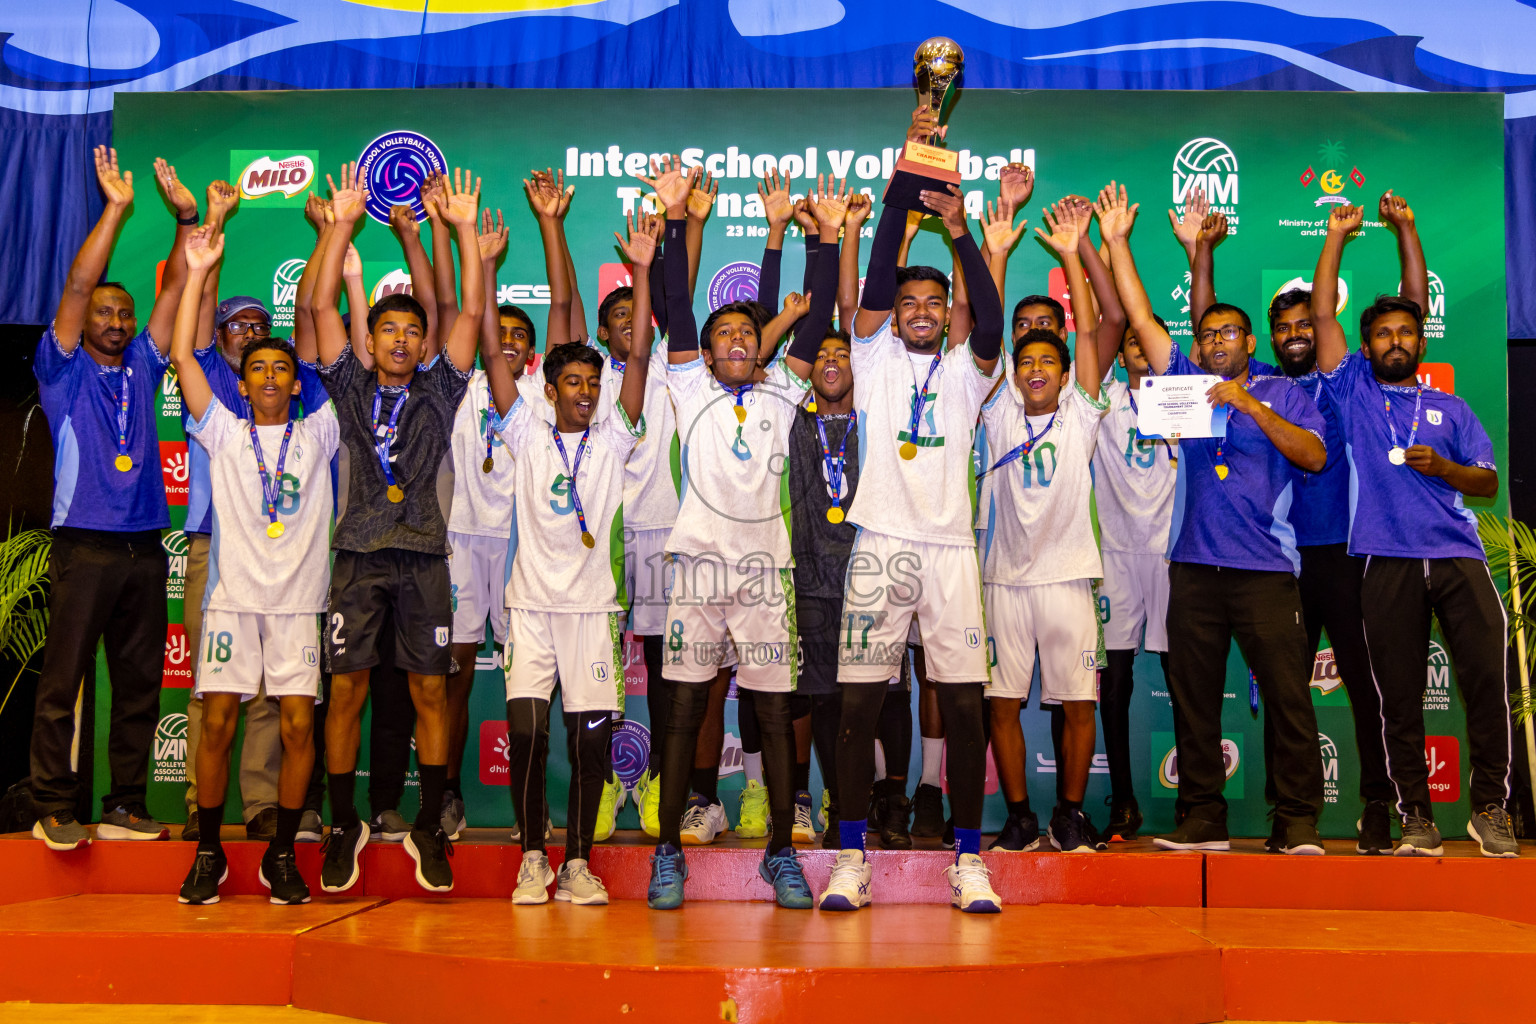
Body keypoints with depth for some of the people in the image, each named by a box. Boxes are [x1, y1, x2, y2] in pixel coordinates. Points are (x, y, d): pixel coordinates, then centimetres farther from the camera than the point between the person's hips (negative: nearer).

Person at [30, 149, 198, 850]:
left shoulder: (142, 367, 16)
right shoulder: (63, 369, 5)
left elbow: (175, 289, 10)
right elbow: (77, 285, -6)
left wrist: (185, 218, 2)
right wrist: (115, 207, -9)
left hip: (145, 546, 4)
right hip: (85, 546, -4)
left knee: (140, 684, 7)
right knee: (63, 680, -2)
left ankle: (125, 805, 15)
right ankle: (54, 809, 6)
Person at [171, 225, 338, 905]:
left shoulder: (316, 435, 11)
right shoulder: (224, 433, 10)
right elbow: (182, 356, 3)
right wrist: (197, 271, -1)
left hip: (298, 599, 0)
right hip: (233, 596, 0)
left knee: (298, 724, -5)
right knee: (217, 722, -3)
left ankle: (282, 854, 9)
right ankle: (208, 852, 13)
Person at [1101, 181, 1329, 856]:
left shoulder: (1284, 394, 9)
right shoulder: (1186, 384, 15)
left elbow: (1314, 456, -6)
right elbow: (1141, 319, 12)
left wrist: (1249, 404, -12)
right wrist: (1116, 243, 8)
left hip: (1266, 566, -3)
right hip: (1194, 564, 3)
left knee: (1288, 696, -4)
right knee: (1193, 698, 4)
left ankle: (1298, 822, 3)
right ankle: (1203, 819, 12)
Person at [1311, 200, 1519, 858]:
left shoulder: (1450, 409, 20)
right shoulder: (1352, 390, 14)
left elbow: (1488, 481, 16)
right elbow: (1322, 315, 8)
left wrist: (1441, 466, -4)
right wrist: (1337, 235, 10)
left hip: (1458, 556, 2)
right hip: (1388, 563, -1)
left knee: (1487, 677, -9)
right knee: (1398, 697, -1)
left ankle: (1490, 809, 4)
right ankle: (1416, 818, 8)